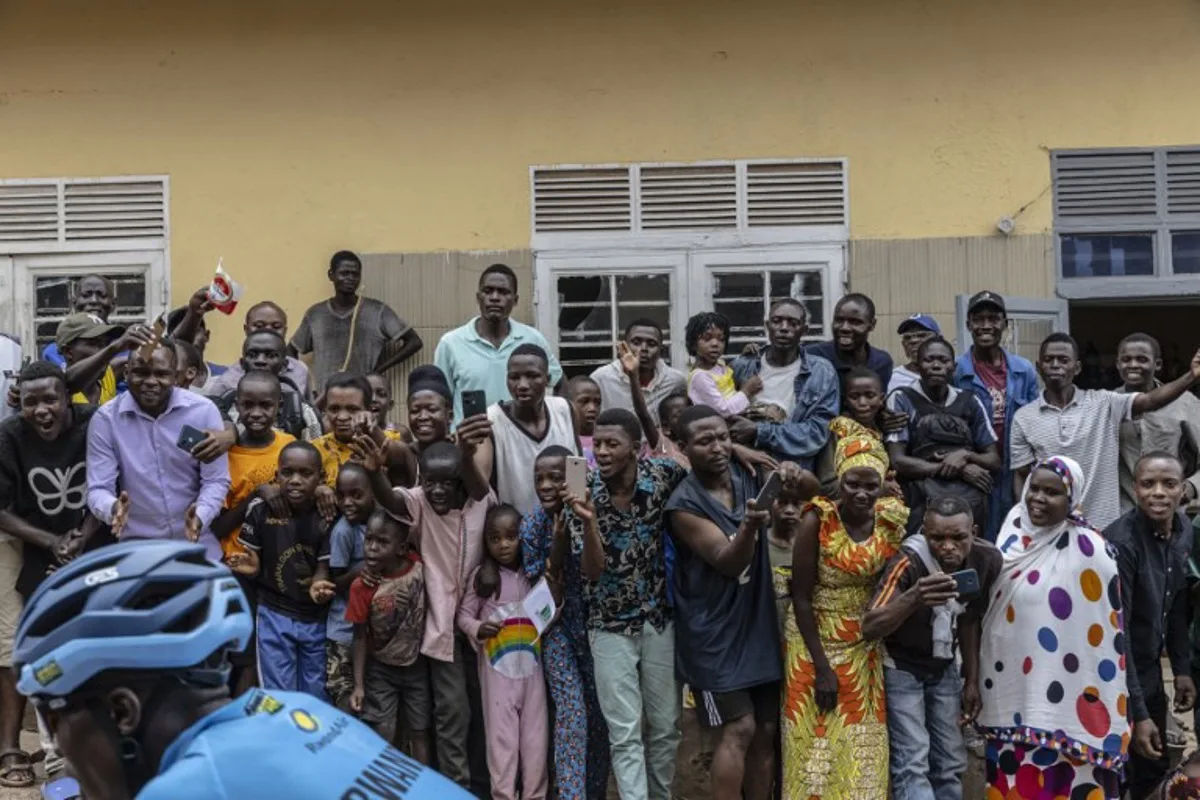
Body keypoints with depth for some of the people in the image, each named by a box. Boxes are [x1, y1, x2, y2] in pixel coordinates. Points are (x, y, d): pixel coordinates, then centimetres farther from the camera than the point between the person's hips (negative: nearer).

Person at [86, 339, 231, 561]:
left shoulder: (204, 411, -7)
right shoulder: (106, 418, -6)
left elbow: (216, 480, -6)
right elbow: (98, 489, -9)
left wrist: (200, 516, -25)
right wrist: (112, 508, -31)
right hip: (137, 548, 0)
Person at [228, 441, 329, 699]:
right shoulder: (261, 509, -12)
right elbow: (254, 564, 1)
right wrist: (248, 567, -20)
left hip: (317, 619, 1)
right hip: (275, 616, -1)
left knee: (316, 699, 14)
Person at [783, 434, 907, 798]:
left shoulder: (892, 520, -6)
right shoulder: (817, 521, -18)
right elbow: (800, 598, -15)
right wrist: (822, 666, -15)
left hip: (864, 649, 4)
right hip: (815, 644, -4)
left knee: (863, 748, 9)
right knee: (816, 745, 4)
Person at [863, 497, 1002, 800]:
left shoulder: (986, 560, -14)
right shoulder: (909, 562, -31)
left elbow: (969, 620, 4)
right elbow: (869, 628, -41)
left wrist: (972, 679, 4)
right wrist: (913, 598, -58)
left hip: (944, 667, 5)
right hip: (901, 666, -5)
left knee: (951, 761, 6)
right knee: (912, 762, -15)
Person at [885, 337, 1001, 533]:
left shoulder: (970, 402, 17)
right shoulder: (902, 399, 6)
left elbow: (994, 461, 17)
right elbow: (897, 461, -4)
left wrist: (966, 456, -5)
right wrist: (959, 470, -5)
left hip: (970, 499, 3)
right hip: (925, 500, -3)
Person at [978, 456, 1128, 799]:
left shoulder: (1088, 550, -12)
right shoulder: (1014, 531, 5)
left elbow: (1106, 629, -10)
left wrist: (1101, 703, -10)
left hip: (1062, 698, -5)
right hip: (1010, 689, 6)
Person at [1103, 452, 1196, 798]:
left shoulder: (1183, 530, -2)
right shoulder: (1121, 543, -26)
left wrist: (1182, 668, 10)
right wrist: (1137, 715, -25)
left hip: (1150, 673, 7)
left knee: (1154, 771, 19)